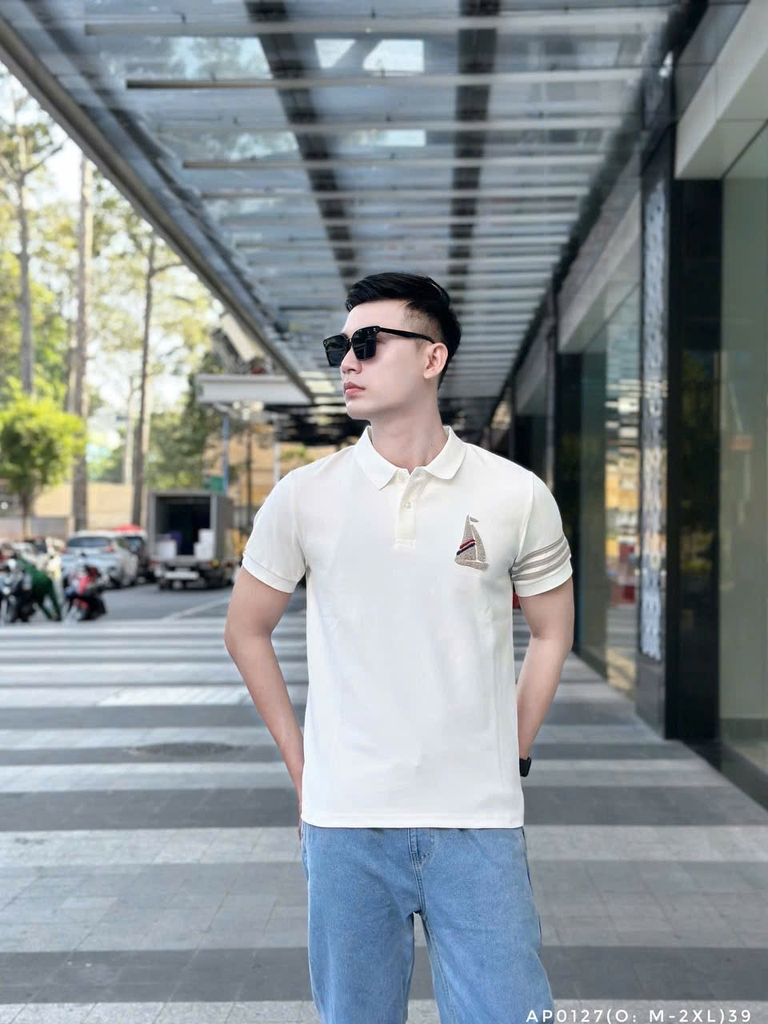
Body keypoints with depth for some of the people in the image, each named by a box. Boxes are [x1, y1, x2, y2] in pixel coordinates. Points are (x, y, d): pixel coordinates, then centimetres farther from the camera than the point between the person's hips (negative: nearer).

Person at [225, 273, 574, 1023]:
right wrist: (300, 765, 6)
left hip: (479, 821, -1)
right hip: (344, 822, 1)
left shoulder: (516, 496, -1)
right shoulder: (303, 496, 0)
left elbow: (552, 631, 12)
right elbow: (247, 631, 11)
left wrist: (511, 756, 6)